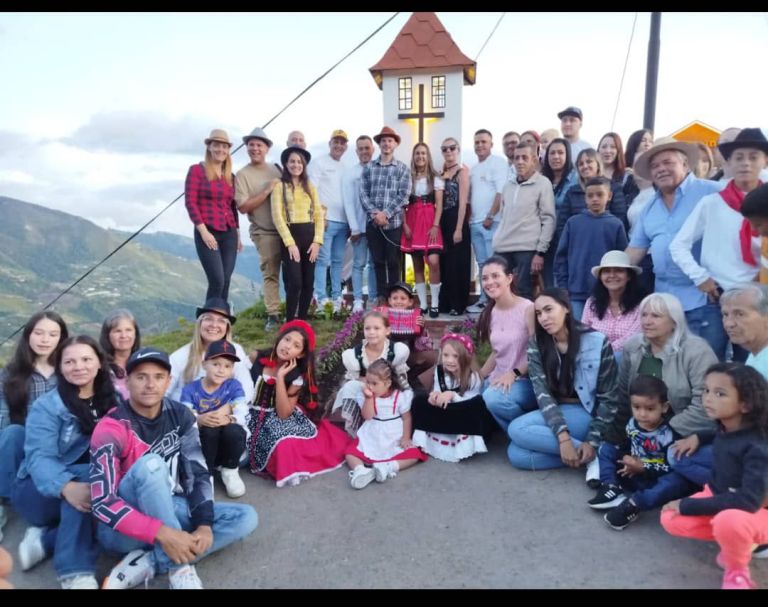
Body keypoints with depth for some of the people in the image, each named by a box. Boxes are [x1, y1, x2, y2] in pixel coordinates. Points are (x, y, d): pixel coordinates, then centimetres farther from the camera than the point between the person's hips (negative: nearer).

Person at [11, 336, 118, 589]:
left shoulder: (112, 401, 6)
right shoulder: (47, 406, -7)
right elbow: (39, 457, -22)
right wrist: (67, 487, -42)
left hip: (98, 486, 4)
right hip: (40, 491, -3)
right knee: (88, 473, -35)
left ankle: (46, 539, -15)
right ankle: (75, 573, -36)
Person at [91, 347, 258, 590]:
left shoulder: (180, 415, -2)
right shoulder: (112, 428, -18)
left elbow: (198, 473, -3)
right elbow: (102, 503, -26)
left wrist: (204, 524, -17)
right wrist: (162, 533, -35)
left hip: (170, 510, 6)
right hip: (123, 529, -6)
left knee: (246, 517, -10)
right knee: (152, 464, -33)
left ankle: (145, 565, -19)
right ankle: (179, 568, -26)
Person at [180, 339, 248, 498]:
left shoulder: (234, 386, -1)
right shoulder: (190, 389, -1)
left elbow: (241, 416, -15)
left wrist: (227, 419, -36)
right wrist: (200, 420, -37)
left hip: (230, 443, 1)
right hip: (201, 445, -1)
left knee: (233, 430, -33)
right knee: (210, 430, -33)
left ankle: (230, 471, -4)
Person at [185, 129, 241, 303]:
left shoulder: (230, 176, 16)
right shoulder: (197, 170, 0)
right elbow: (190, 202, -7)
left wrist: (237, 234, 14)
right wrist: (203, 231, -14)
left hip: (229, 234, 5)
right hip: (207, 233, -5)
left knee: (226, 282, 3)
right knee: (217, 281, -13)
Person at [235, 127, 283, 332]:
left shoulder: (276, 169, 9)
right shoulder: (242, 175, -4)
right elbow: (243, 207, -13)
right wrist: (267, 191, -16)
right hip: (265, 233, -4)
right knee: (270, 273, -2)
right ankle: (273, 315, 8)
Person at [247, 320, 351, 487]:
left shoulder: (297, 377, -7)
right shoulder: (257, 358, -8)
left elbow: (283, 414, -18)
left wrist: (280, 377, -23)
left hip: (277, 419, 2)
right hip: (252, 415, -2)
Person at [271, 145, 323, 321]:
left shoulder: (310, 186, 15)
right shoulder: (280, 186, 2)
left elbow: (318, 214, 9)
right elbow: (277, 216, -5)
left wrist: (317, 241, -3)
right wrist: (290, 243, -13)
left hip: (310, 236, 4)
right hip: (290, 235, -4)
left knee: (308, 283, 5)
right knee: (294, 282, -10)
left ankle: (302, 321, 17)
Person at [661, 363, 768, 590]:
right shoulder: (724, 428, -8)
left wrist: (688, 506, -32)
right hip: (720, 496, 7)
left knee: (728, 521, -41)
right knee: (671, 520, -10)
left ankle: (737, 570, -9)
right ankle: (735, 541, 7)